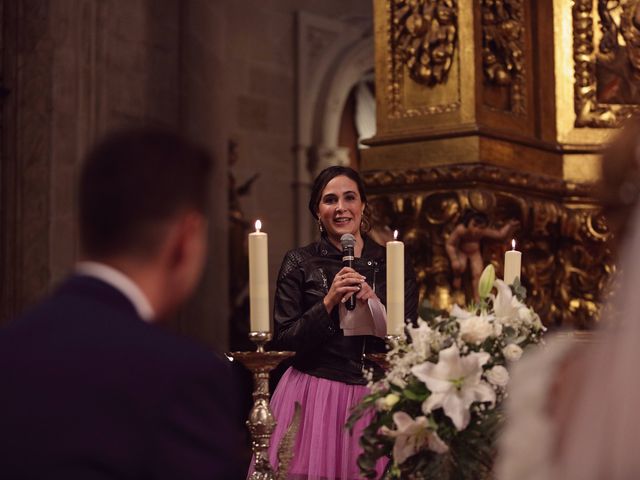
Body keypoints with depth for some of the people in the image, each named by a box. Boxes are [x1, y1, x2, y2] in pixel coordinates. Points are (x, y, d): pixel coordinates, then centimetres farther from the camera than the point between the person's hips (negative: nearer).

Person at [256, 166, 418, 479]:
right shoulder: (300, 263, -1)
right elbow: (283, 341, -5)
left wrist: (372, 301, -12)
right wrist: (328, 303, -15)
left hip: (374, 395, 2)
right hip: (315, 393, -2)